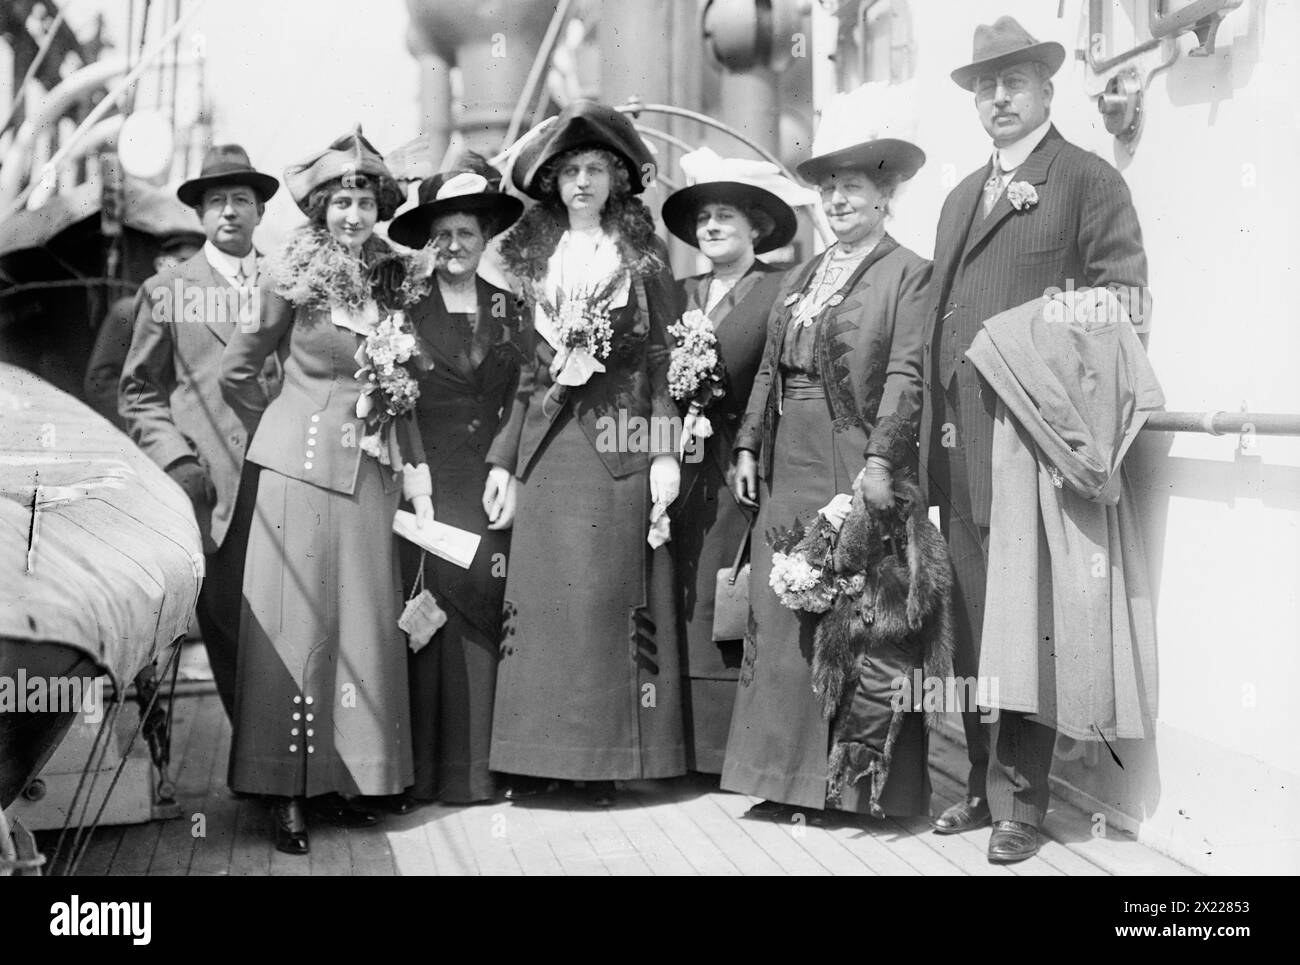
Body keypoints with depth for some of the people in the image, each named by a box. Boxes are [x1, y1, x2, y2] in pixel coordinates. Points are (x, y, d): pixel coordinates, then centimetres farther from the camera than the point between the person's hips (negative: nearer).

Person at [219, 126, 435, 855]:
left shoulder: (393, 284, 8)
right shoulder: (294, 282, -5)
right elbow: (237, 372, 3)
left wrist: (416, 469, 6)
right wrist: (285, 434, 9)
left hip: (371, 474, 5)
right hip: (302, 467, -4)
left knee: (367, 624, 7)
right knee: (297, 626, -1)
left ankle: (344, 780, 17)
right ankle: (287, 793, 5)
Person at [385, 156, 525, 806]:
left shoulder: (508, 309, 13)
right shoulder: (407, 308, 5)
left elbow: (519, 401, 11)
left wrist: (508, 469, -2)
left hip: (489, 479, 2)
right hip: (426, 479, -2)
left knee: (483, 615, -1)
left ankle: (476, 768, 6)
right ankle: (428, 770, 0)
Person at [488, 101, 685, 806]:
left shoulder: (642, 261, 6)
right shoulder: (535, 260, 14)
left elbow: (663, 364, 2)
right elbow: (524, 368, 14)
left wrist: (665, 455, -7)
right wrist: (503, 458, 8)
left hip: (617, 445, -3)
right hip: (545, 449, 3)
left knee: (609, 592, -4)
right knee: (543, 594, -1)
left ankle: (610, 756, 3)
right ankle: (544, 753, 7)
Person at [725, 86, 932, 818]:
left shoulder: (908, 273, -4)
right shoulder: (803, 277, 18)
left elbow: (906, 374, -14)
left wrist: (880, 459, -22)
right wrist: (749, 446, 11)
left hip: (856, 468, -7)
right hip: (790, 468, 7)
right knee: (781, 616, 8)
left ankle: (865, 779, 9)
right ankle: (790, 771, 17)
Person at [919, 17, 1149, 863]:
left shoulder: (1089, 181, 2)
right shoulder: (962, 197, 23)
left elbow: (1123, 300, -5)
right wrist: (940, 423, 10)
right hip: (962, 442, 6)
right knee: (973, 621, 9)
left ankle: (1021, 800, 5)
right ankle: (986, 784, 18)